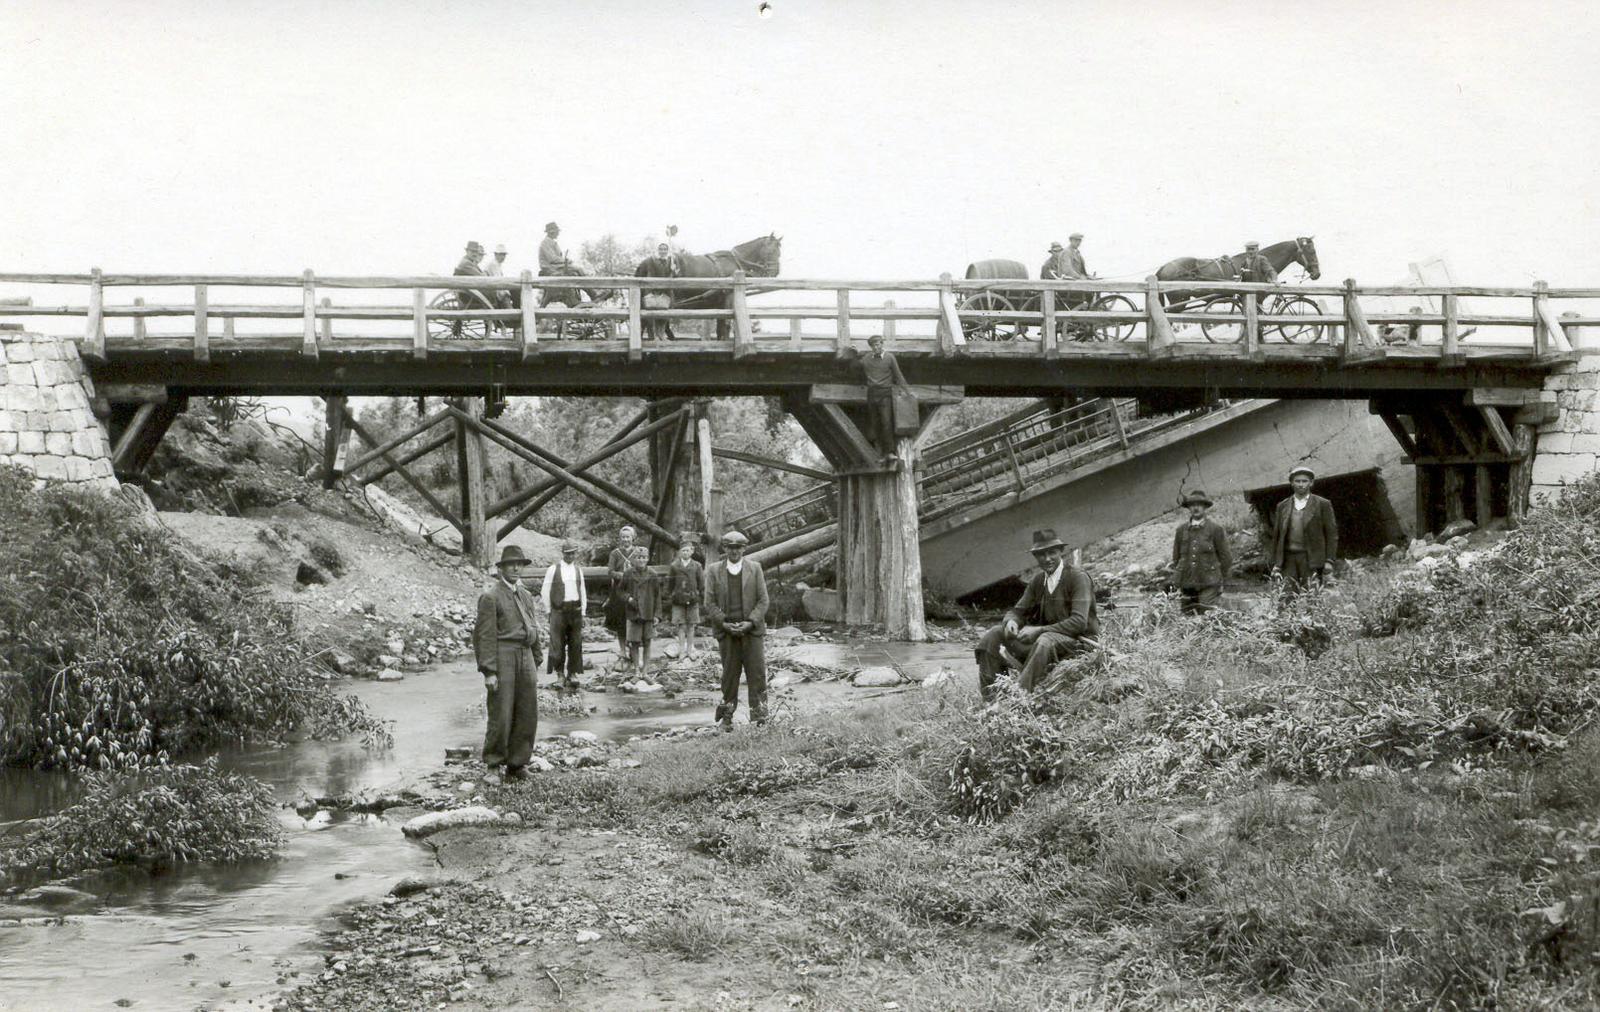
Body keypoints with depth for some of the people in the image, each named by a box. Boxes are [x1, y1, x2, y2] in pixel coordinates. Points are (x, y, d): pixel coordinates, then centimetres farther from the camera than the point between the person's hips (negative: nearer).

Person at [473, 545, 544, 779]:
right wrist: (489, 671, -16)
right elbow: (485, 635, -11)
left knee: (528, 714, 6)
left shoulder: (526, 596, 17)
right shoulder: (490, 596, -6)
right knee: (501, 714, -5)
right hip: (502, 657, -7)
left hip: (525, 657, 7)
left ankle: (516, 764, 17)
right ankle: (493, 765, 8)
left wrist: (535, 663, 18)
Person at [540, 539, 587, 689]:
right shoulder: (553, 570, 0)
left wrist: (583, 611, 11)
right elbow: (545, 592, 4)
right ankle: (559, 672, 15)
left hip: (576, 609, 3)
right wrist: (549, 610, 3)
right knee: (558, 642, -2)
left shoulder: (578, 570, 11)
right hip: (559, 609, -3)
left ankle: (572, 674, 9)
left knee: (576, 643, 2)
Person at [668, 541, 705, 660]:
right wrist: (670, 596, 2)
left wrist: (700, 593, -1)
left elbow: (701, 583, 6)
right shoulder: (674, 566, 3)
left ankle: (690, 649, 14)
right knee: (681, 626, -1)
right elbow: (669, 582, 7)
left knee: (691, 625, 6)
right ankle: (682, 649, 4)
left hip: (692, 599, 0)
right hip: (678, 599, 0)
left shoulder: (696, 566, 3)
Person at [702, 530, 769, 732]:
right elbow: (709, 602, 2)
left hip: (752, 628, 0)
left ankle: (759, 714, -4)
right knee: (730, 673, 3)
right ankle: (727, 716, 11)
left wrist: (750, 622, -11)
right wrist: (724, 623, -10)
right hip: (726, 630, 0)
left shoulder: (755, 568, 5)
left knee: (757, 672, -6)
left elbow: (763, 600, 2)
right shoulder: (713, 570, 5)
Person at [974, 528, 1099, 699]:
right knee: (993, 636, -6)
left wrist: (1039, 630, -27)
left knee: (1046, 640, -40)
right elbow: (1019, 610, 12)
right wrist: (1011, 621, -15)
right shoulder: (1038, 580, 8)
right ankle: (988, 698, -16)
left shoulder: (1078, 577, -12)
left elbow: (1079, 622, -21)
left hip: (1079, 641, -7)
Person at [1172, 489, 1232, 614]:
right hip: (1186, 584, 3)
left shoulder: (1215, 529, 2)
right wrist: (1177, 578, 14)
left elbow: (1225, 557, 6)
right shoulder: (1181, 530, 10)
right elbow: (1176, 557, 18)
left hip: (1208, 585, -3)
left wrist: (1220, 579, 8)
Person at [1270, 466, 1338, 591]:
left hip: (1311, 559, -3)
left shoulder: (1323, 505, 5)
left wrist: (1329, 561, -6)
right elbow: (1276, 536, 16)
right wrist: (1275, 564, 9)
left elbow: (1332, 534, 3)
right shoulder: (1282, 506, 15)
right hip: (1288, 558, 3)